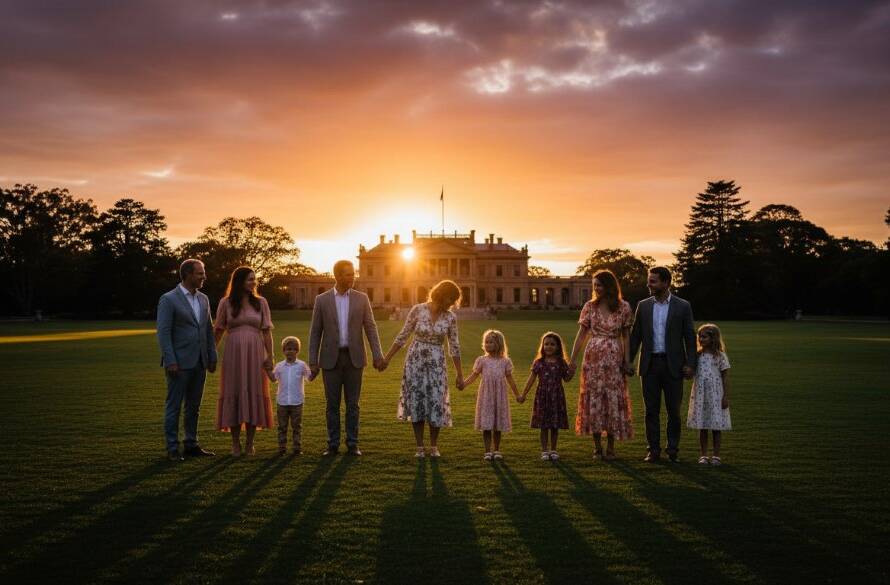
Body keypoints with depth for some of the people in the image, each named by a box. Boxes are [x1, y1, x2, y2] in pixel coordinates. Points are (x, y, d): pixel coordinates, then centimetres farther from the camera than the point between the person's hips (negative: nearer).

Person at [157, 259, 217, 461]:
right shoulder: (168, 300, -8)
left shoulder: (203, 299, 12)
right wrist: (170, 361, -17)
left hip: (199, 363, 7)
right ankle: (172, 449, 7)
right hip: (179, 363, -6)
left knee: (194, 406, 12)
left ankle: (192, 445, 20)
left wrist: (212, 357, 10)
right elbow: (163, 332, -12)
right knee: (173, 406, 1)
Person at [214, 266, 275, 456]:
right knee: (234, 394, 1)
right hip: (234, 353, -1)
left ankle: (250, 443, 11)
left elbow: (267, 331, 3)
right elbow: (219, 331, 7)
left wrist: (270, 355, -3)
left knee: (254, 394, 2)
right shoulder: (226, 303, 3)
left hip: (255, 354, 1)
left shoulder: (260, 303, 6)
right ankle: (235, 443, 9)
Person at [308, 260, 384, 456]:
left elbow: (371, 328, 0)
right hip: (331, 359, 0)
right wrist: (313, 362, -3)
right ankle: (333, 445, 11)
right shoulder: (322, 300, 0)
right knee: (332, 404, 3)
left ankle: (352, 444, 10)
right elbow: (315, 332, 2)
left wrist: (377, 355, -10)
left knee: (352, 403, 3)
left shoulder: (362, 298, 2)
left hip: (354, 357, 0)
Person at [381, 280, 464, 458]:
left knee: (436, 403, -1)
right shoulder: (418, 310, -8)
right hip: (415, 361, -1)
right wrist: (387, 358, 2)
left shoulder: (450, 317, -3)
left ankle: (434, 446, 17)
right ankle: (419, 447, 13)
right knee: (416, 403, 2)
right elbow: (403, 336, 0)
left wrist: (460, 375, 5)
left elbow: (454, 346, 3)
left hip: (436, 364, 1)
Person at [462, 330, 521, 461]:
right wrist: (464, 384, -13)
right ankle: (488, 451, 4)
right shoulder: (482, 360, 4)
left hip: (500, 396, 1)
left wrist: (517, 395, 11)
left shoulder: (505, 361, 5)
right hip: (486, 396, -1)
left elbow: (510, 379, 11)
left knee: (498, 425, 7)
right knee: (486, 425, -2)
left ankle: (497, 450, 19)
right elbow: (474, 375, 2)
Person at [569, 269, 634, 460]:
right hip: (593, 358, 1)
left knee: (614, 400, 0)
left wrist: (627, 360, -5)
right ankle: (597, 446, 13)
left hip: (614, 359, -1)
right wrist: (572, 359, -3)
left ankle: (610, 447, 11)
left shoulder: (623, 307, -1)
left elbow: (625, 336, 3)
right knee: (593, 399, 2)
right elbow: (581, 334, 2)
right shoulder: (590, 306, 1)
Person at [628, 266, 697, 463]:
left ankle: (673, 450, 16)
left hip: (673, 365, -2)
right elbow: (636, 335, 9)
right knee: (651, 410, 6)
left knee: (673, 410, 4)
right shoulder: (643, 306, 7)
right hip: (650, 365, 2)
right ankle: (653, 450, 13)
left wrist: (691, 364, -8)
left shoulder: (682, 306, 0)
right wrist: (628, 361, 4)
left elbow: (690, 337, 0)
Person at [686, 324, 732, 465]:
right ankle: (703, 455, 14)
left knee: (716, 427, 2)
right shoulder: (698, 355, 6)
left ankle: (716, 456, 11)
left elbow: (725, 378, -4)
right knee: (702, 427, 7)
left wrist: (726, 396, -7)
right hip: (700, 396, 3)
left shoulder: (720, 356, -4)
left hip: (715, 395, -3)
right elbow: (692, 373, 14)